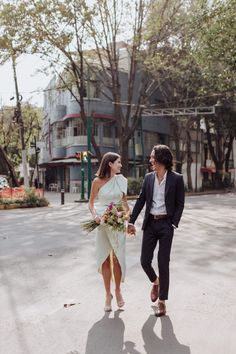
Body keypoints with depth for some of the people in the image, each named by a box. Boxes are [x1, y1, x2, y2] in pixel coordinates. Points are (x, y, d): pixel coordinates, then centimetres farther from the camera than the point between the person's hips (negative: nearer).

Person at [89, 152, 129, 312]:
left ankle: (118, 290, 25)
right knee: (105, 259, 6)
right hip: (102, 223, -1)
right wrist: (95, 215, -17)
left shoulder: (121, 180, 4)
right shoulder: (98, 181, -4)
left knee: (117, 258, 2)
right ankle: (108, 294, 21)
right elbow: (91, 203, 1)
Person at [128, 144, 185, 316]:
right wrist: (132, 221, 2)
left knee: (163, 262, 4)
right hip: (150, 223, 4)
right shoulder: (148, 177, 6)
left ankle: (162, 301, 20)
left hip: (166, 224, -3)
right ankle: (155, 282, 38)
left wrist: (173, 224, -12)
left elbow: (180, 204, -3)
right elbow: (141, 200, 7)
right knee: (145, 260, 5)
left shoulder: (176, 178, -5)